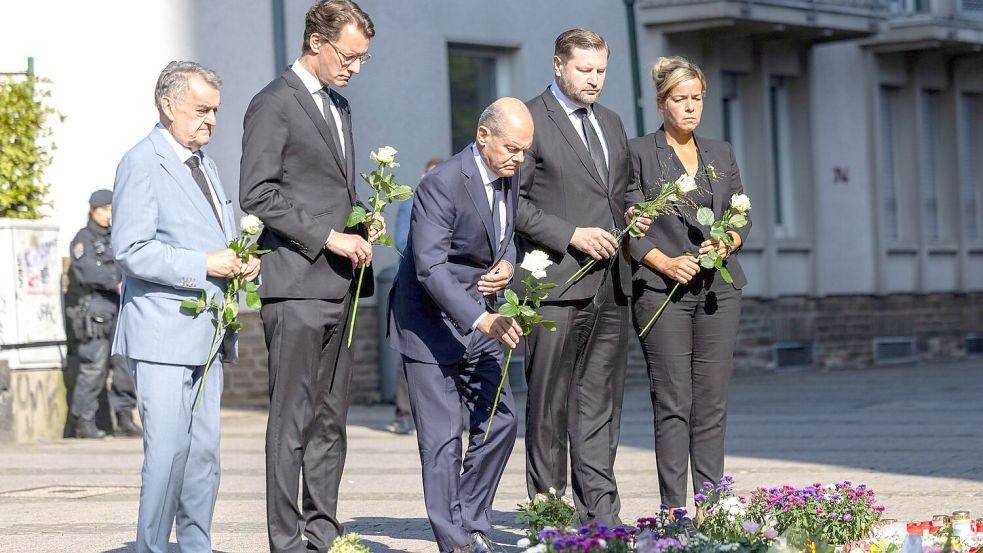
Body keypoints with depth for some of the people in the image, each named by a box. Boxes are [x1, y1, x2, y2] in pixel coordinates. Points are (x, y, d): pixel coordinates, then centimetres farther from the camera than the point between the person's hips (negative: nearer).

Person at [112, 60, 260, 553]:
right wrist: (205, 265, -20)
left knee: (204, 452, 9)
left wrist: (242, 263, 8)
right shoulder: (142, 164, -9)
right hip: (164, 332, -8)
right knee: (168, 451, -11)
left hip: (207, 335, 9)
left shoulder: (203, 164, 19)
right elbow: (132, 250, -17)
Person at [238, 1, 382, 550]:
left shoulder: (339, 105, 20)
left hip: (338, 282, 8)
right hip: (296, 283, -8)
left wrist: (361, 227, 8)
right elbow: (258, 193, -14)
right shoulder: (274, 104, -7)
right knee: (293, 417, -7)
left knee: (331, 417, 10)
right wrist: (328, 237, -16)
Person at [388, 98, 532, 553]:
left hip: (480, 319, 8)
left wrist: (507, 263, -4)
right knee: (443, 437, -6)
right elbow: (431, 267, -29)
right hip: (431, 322, -8)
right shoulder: (441, 184, -22)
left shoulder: (509, 177, 3)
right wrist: (480, 319, -38)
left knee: (499, 422, 7)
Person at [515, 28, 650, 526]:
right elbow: (514, 200, -10)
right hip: (557, 282, -7)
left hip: (611, 282, 7)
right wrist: (570, 235, -16)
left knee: (601, 400, 7)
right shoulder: (530, 120, -4)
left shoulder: (611, 123, 18)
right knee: (550, 401, -2)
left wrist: (635, 209, 7)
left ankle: (599, 512, 10)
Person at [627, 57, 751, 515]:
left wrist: (727, 242, -5)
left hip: (718, 288, 4)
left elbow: (742, 216, 16)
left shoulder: (721, 154, 16)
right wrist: (665, 262, -14)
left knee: (713, 402, 2)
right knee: (673, 403, -6)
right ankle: (674, 508, -3)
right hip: (662, 290, -4)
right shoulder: (640, 153, 2)